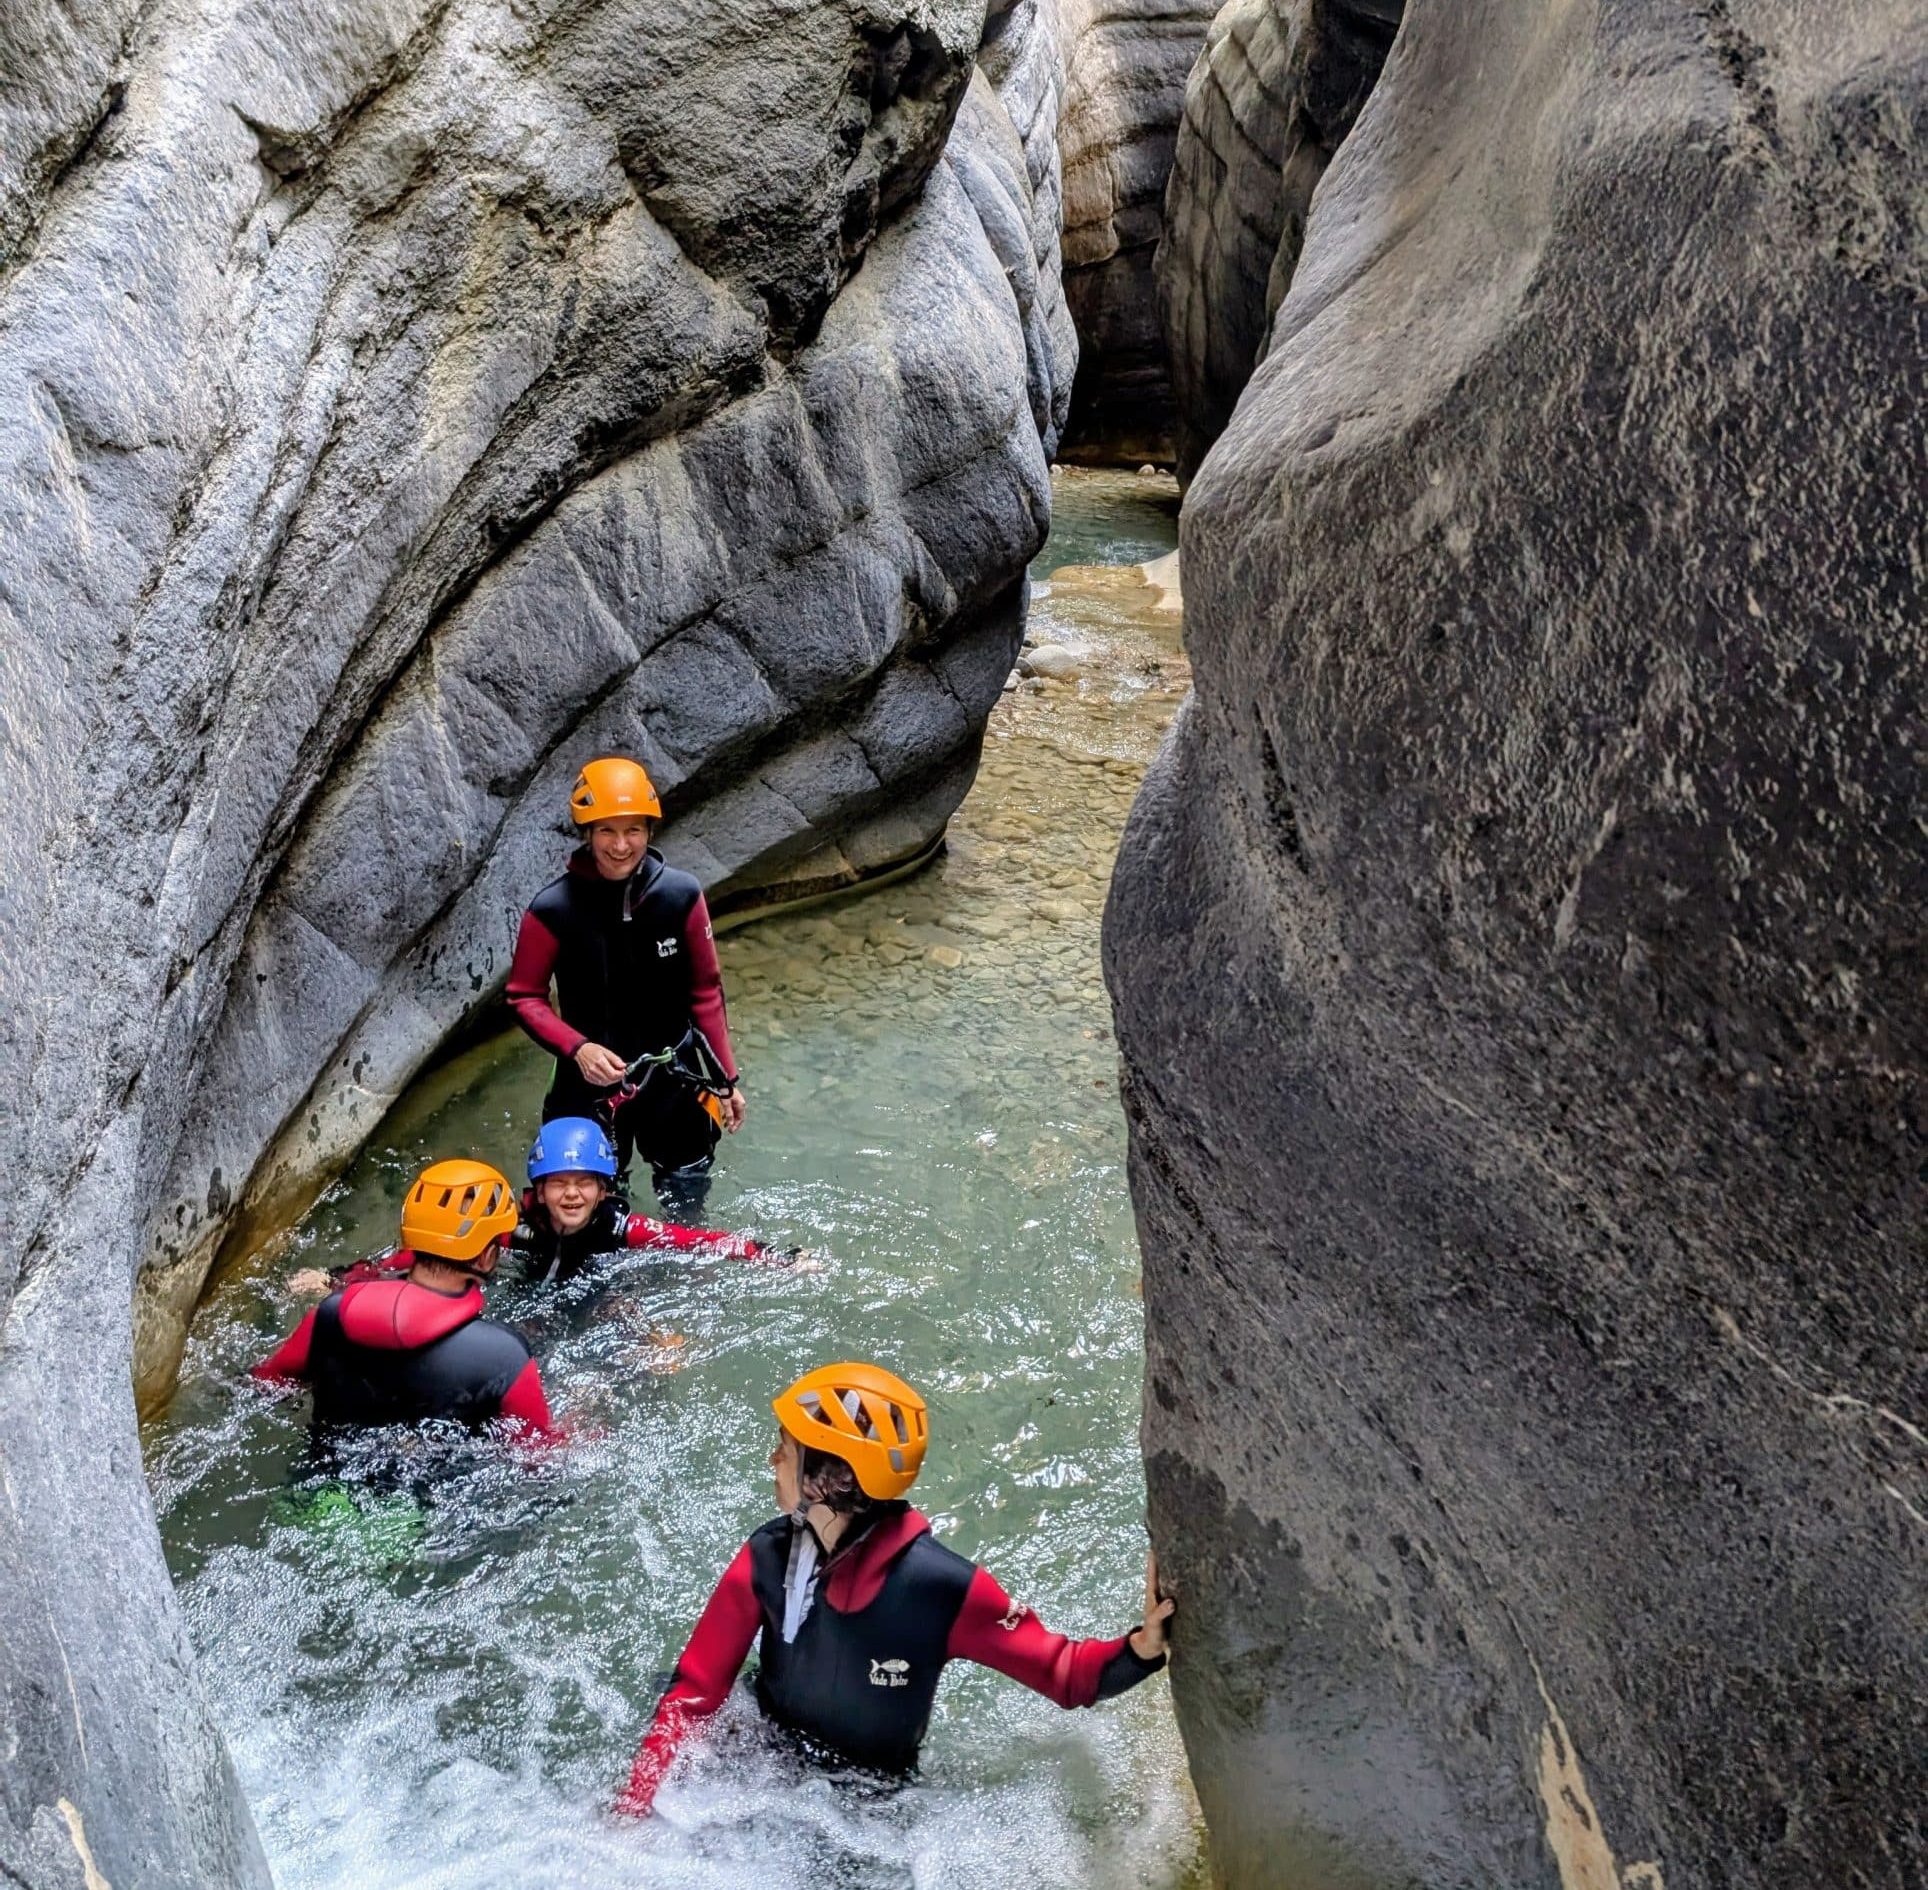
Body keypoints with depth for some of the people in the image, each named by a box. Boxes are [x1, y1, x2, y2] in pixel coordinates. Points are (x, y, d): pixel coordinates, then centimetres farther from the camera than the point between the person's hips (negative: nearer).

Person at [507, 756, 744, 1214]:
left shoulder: (681, 896, -10)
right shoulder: (554, 910, -15)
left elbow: (705, 992, 0)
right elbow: (524, 997, -6)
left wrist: (726, 1079, 3)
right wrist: (577, 1048, -22)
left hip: (673, 1077, 2)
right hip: (591, 1083, -2)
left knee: (687, 1211, 16)